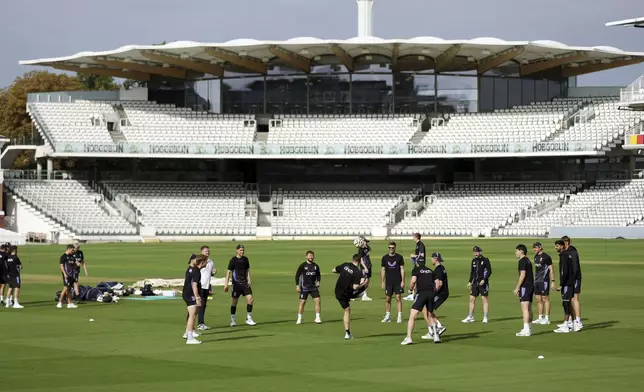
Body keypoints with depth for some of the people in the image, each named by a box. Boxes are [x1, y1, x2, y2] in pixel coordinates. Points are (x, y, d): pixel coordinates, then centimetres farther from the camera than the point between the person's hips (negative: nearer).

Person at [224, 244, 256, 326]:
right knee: (235, 301, 1)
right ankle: (232, 320, 14)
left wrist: (249, 280, 4)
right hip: (236, 283, -4)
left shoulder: (245, 259, 8)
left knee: (250, 299, -7)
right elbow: (229, 272, -6)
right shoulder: (233, 260, -6)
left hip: (245, 283, 4)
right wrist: (226, 284, -11)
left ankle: (249, 319, 2)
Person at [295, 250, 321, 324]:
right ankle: (299, 319, 9)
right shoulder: (302, 266, -4)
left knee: (317, 301, -9)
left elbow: (318, 275, 19)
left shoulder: (316, 266, 6)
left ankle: (317, 318, 0)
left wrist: (318, 281, 0)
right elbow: (297, 275, -2)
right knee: (302, 302, -2)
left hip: (314, 287, 3)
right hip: (304, 287, -3)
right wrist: (297, 285, -9)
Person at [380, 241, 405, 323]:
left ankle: (399, 316, -4)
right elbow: (383, 270, 9)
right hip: (388, 282, 2)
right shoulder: (385, 258, 5)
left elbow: (402, 269, 1)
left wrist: (403, 281, -6)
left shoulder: (399, 257, 0)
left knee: (398, 298, -7)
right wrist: (382, 282, 5)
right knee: (387, 299, 5)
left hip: (398, 282, -2)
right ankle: (388, 316, 14)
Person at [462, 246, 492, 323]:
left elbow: (489, 271, -9)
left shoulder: (485, 260, -7)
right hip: (475, 282, 6)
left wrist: (484, 280, -18)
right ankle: (470, 317, 11)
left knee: (484, 299, -3)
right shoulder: (474, 261, 11)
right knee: (472, 299, 4)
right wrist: (470, 282, 14)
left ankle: (485, 318, 2)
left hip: (483, 283, -6)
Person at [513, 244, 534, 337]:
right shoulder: (528, 261, 18)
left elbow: (523, 275, -18)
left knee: (524, 308, -12)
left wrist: (517, 288, -15)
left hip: (525, 287, -10)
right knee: (529, 308, 14)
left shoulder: (522, 261, -12)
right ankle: (528, 328, 19)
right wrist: (519, 288, 26)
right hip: (531, 286, 10)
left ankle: (526, 330, -16)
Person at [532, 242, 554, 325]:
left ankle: (547, 319, 0)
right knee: (538, 299, 9)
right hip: (537, 281, 8)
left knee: (545, 299, -4)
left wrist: (553, 281, -13)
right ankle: (540, 318, 16)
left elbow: (551, 269, -9)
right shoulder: (536, 257, 13)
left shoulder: (546, 257, -10)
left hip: (544, 280, -8)